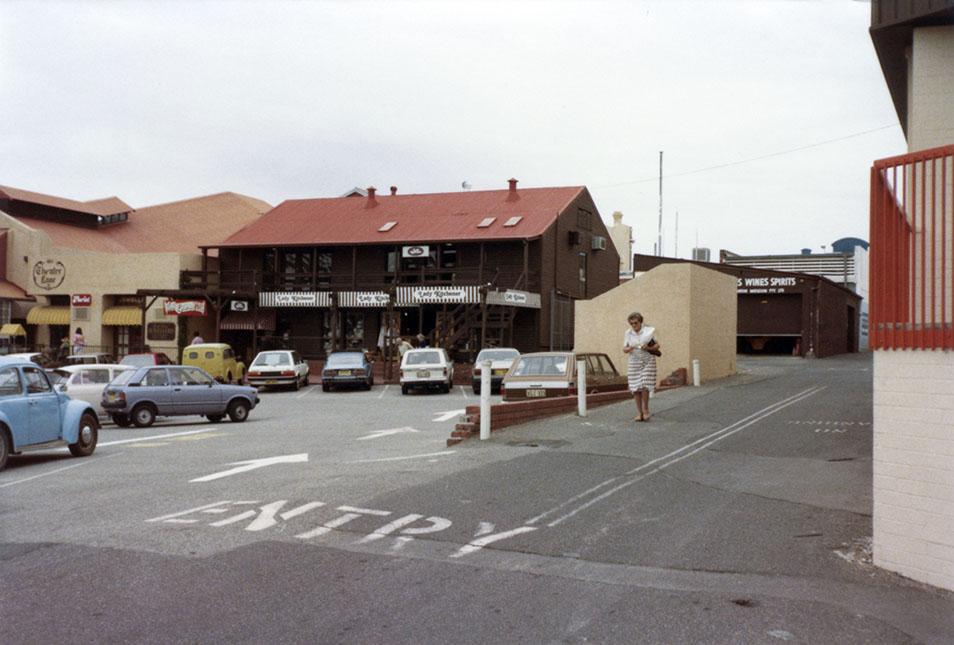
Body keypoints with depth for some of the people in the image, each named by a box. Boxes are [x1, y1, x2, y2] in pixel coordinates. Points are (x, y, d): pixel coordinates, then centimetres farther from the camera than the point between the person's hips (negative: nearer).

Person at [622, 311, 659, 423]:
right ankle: (639, 412, 6)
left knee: (645, 385, -12)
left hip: (648, 361, -2)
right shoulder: (628, 333, 4)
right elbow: (624, 349, 5)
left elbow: (657, 345, 1)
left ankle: (645, 410, 6)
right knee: (636, 388, -2)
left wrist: (648, 348, -18)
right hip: (634, 362, 2)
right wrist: (629, 349, -18)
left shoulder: (649, 330, -3)